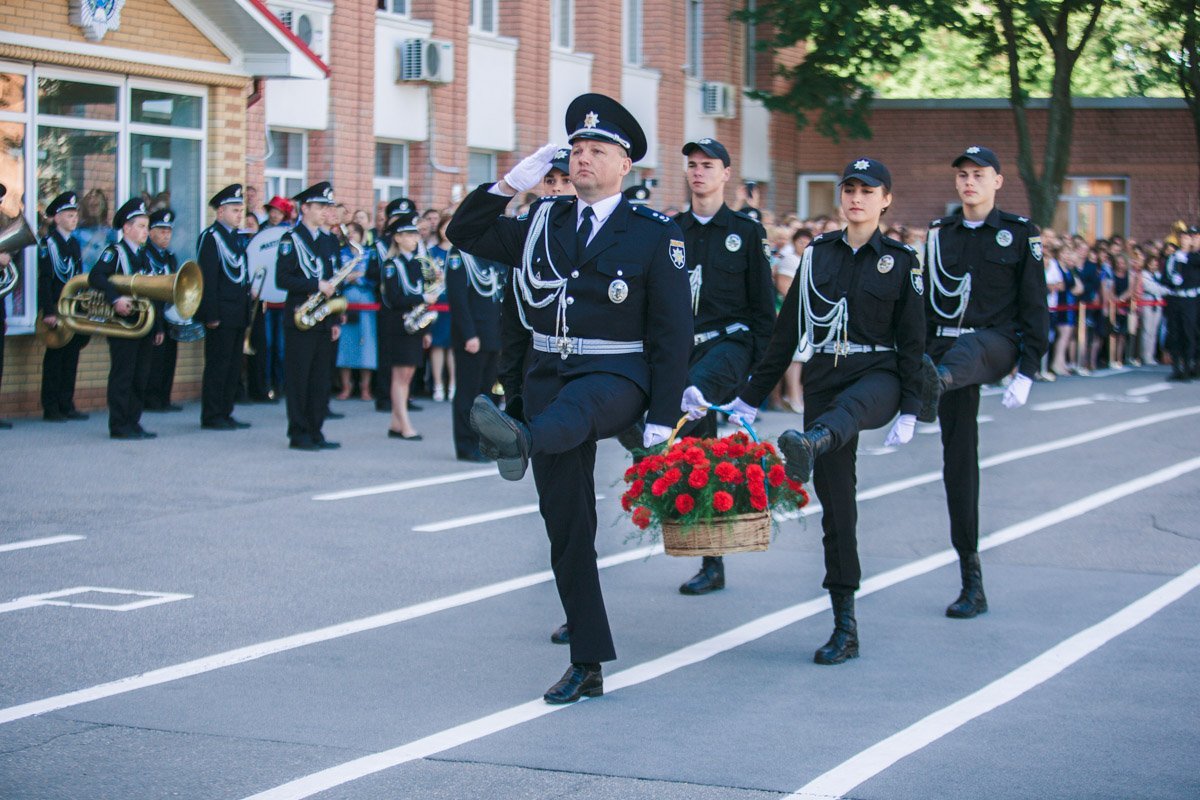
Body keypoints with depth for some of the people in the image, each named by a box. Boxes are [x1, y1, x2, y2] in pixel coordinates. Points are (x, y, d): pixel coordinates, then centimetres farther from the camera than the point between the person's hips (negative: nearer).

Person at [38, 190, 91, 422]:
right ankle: (51, 408, 2)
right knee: (55, 356, -3)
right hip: (56, 309, -7)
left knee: (71, 356, 8)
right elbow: (44, 280, -13)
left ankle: (67, 405, 13)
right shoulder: (48, 243, -8)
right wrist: (48, 312, -19)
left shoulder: (74, 243, 14)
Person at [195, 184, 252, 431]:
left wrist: (247, 311, 15)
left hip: (239, 315, 8)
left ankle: (225, 413, 17)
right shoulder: (210, 237, -10)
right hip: (222, 315, -8)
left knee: (233, 366, 11)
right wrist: (211, 315, -19)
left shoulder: (236, 237, 16)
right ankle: (211, 417, 1)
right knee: (218, 365, -4)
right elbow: (207, 279, -15)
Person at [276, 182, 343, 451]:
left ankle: (315, 432, 12)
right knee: (299, 378, -3)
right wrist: (316, 285, -19)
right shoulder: (291, 239, -5)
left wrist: (336, 321, 14)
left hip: (324, 321, 6)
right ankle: (298, 435, 1)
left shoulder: (330, 241, 15)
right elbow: (282, 279, -14)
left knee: (321, 379, 7)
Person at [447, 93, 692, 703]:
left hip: (615, 376, -4)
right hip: (546, 373, 4)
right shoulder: (543, 222, 12)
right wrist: (511, 184, 1)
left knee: (573, 408, -41)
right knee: (565, 521, 1)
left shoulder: (656, 234, -1)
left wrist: (663, 418, -10)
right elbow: (464, 234, 16)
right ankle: (587, 665, 6)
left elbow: (672, 331, -3)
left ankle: (518, 440, -75)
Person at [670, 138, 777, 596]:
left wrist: (760, 366, -3)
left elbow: (763, 303, 3)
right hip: (683, 347, 3)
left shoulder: (746, 231, 4)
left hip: (729, 342, -3)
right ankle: (712, 565, 13)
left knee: (700, 384, -40)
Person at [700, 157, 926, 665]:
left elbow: (912, 341, 1)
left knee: (848, 405, -41)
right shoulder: (817, 255, 9)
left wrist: (909, 411, -7)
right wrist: (750, 397, 11)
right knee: (834, 502, 0)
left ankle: (808, 445, -75)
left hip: (877, 378, -3)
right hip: (822, 376, 3)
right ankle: (844, 628, 4)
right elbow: (786, 332, 12)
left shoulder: (901, 262, 3)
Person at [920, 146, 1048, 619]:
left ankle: (934, 388, -76)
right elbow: (924, 302, 15)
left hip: (996, 344, -3)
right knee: (957, 460, 0)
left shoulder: (1019, 234, 2)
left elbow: (1034, 306, 0)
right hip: (947, 352, 3)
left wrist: (1026, 372, -8)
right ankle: (972, 584, 5)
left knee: (964, 351, -40)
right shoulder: (940, 233, 12)